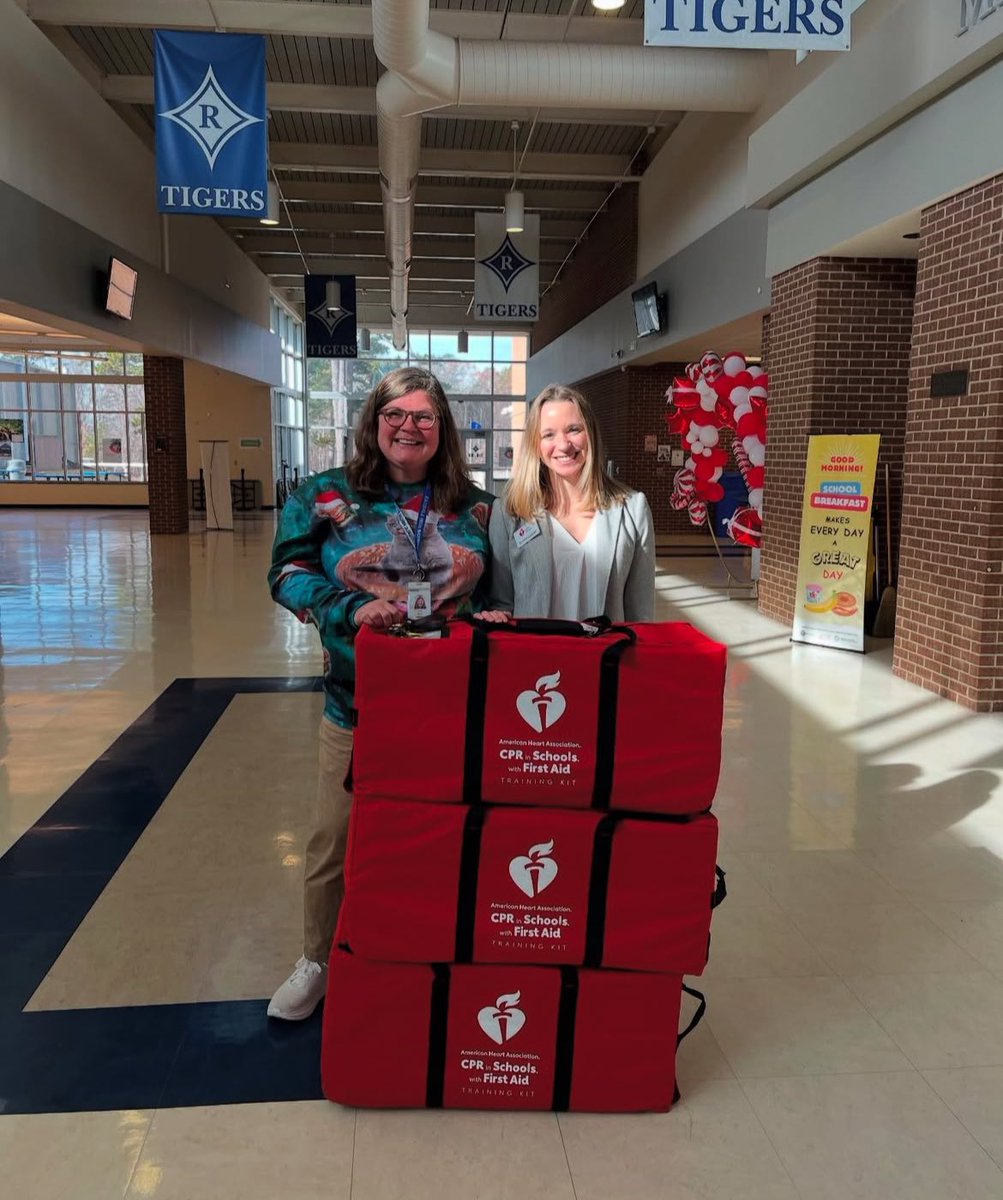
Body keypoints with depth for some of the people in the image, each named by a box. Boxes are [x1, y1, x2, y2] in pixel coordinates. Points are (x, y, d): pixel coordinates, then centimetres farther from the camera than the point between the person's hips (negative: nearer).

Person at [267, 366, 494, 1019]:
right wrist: (350, 609, -20)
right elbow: (288, 571, -5)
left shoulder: (476, 507, 6)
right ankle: (319, 961, 34)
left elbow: (500, 591, 14)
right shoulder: (327, 496, 0)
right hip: (358, 703, -1)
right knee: (336, 841, 11)